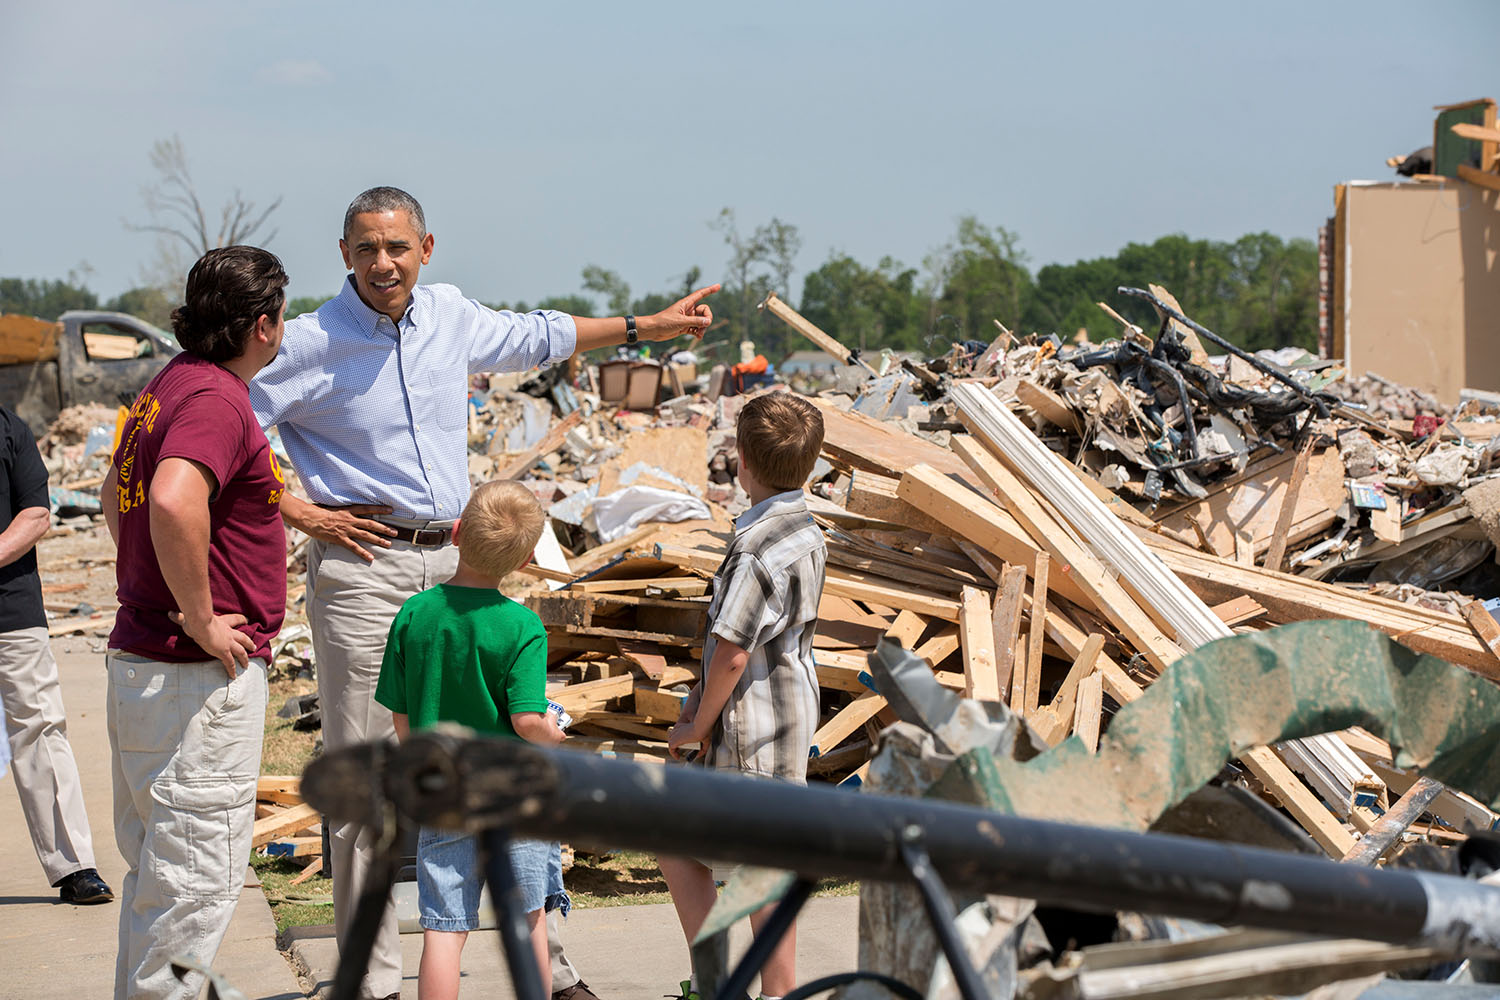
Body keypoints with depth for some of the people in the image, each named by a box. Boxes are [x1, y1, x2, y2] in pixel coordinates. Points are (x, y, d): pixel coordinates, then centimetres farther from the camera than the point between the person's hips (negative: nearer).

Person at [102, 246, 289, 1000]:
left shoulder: (165, 388, 15)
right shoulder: (216, 400, -17)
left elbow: (116, 497, 29)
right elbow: (175, 502, -35)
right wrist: (201, 619, -25)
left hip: (138, 653, 10)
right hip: (203, 679, -10)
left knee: (157, 864, 18)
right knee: (197, 874, -5)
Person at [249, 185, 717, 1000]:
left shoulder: (448, 314, 9)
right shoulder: (311, 343, -8)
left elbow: (531, 337, 29)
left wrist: (649, 326, 34)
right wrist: (297, 511, -10)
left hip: (454, 561, 5)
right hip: (361, 566, -5)